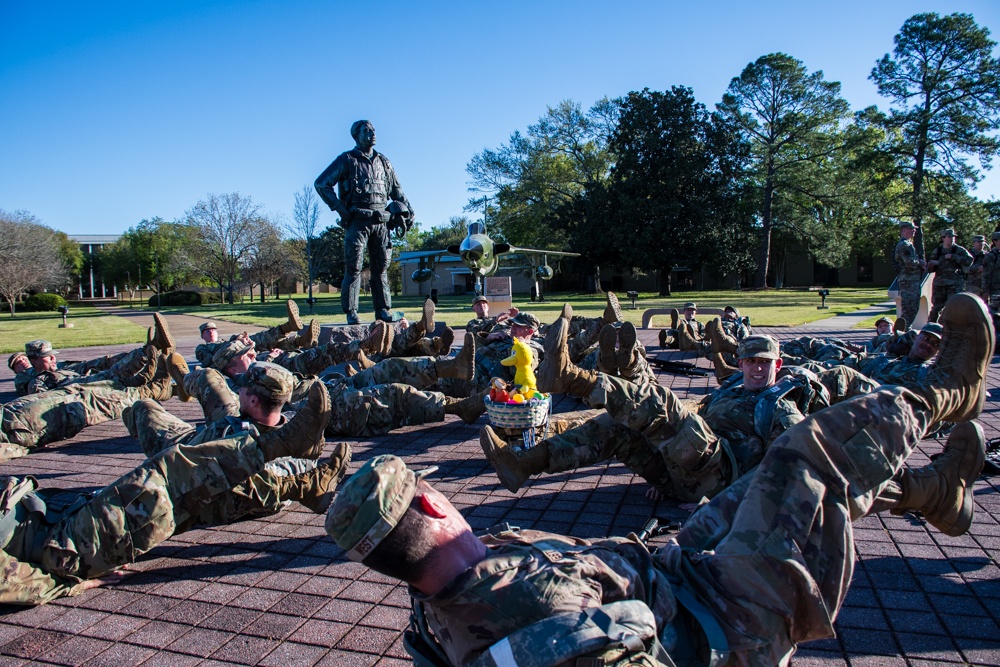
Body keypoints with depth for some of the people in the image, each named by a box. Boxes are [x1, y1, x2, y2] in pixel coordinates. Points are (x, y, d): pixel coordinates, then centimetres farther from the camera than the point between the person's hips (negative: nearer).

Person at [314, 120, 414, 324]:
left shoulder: (383, 162, 19)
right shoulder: (347, 160, 4)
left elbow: (396, 190, 27)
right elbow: (321, 183, 1)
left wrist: (407, 209, 12)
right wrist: (340, 208, -6)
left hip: (380, 221, 4)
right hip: (357, 221, -4)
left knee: (381, 267, 4)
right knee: (353, 268, -6)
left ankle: (382, 310, 9)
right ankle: (351, 312, -2)